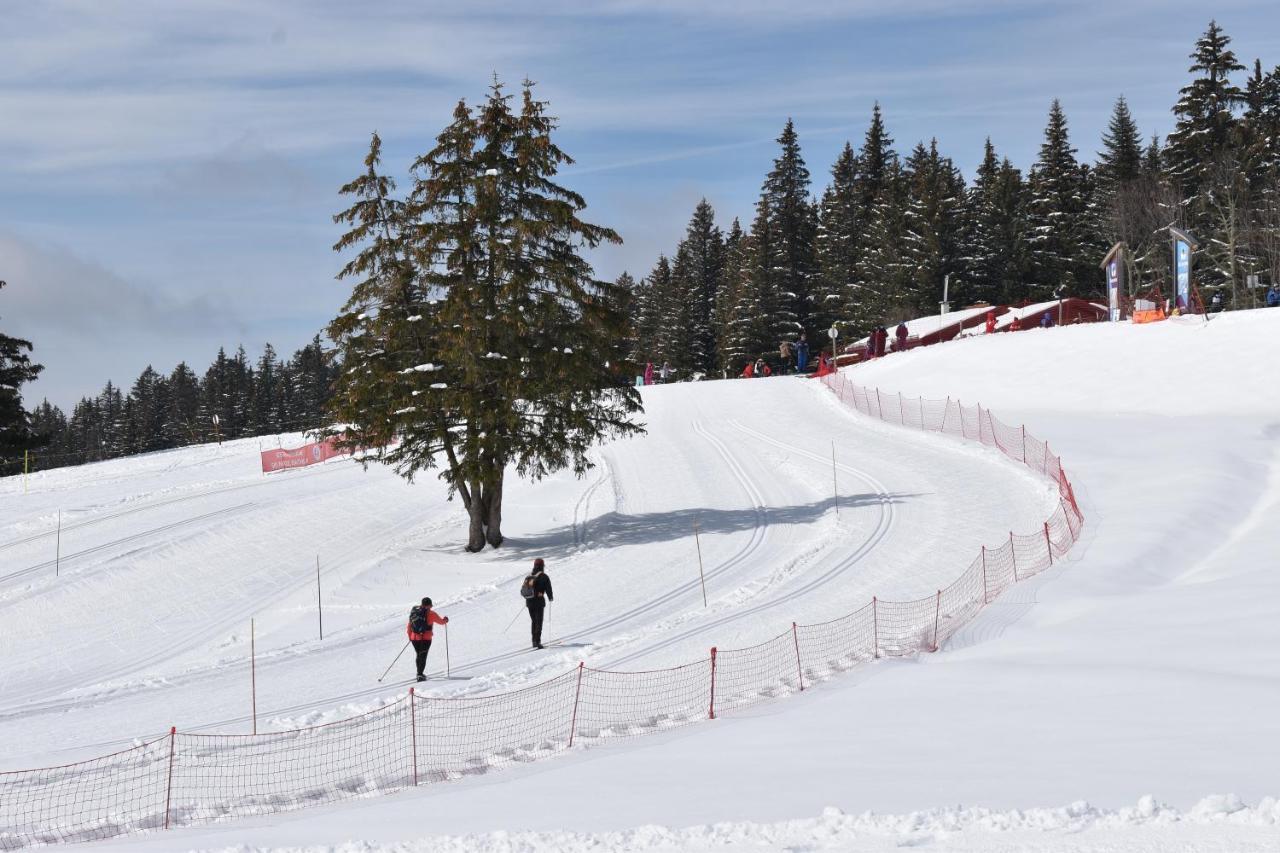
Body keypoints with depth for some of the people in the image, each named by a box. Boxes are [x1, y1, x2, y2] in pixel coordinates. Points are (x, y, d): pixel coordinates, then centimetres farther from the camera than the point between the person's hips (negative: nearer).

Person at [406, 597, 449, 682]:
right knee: (423, 656, -4)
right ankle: (420, 675, -16)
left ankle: (419, 673, 31)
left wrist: (410, 635, 24)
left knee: (419, 655, 21)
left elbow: (409, 625, 12)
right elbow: (441, 621, 6)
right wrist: (445, 619, 29)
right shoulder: (430, 614, -5)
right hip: (425, 639, -5)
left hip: (414, 638, 5)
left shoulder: (414, 611, 8)